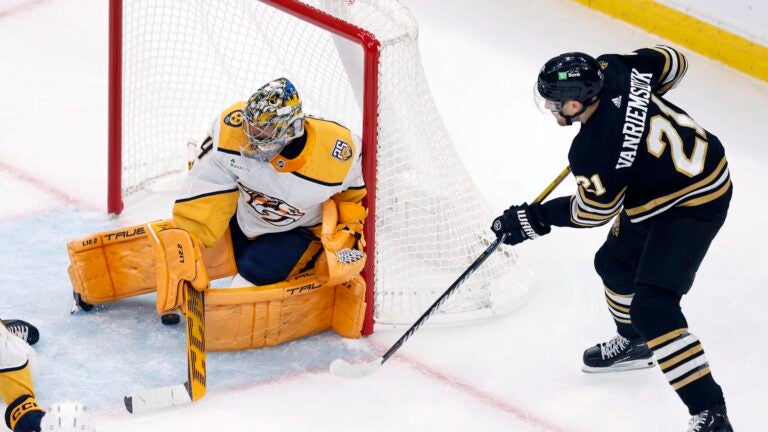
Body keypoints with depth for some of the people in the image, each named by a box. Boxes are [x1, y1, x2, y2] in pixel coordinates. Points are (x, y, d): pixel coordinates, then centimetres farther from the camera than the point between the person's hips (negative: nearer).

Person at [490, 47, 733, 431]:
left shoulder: (594, 154, -32)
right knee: (615, 262, 27)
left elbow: (592, 211, -13)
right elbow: (671, 61, 4)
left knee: (652, 308, -17)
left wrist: (535, 219, -2)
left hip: (691, 205, -10)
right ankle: (635, 342, 54)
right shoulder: (612, 70, -15)